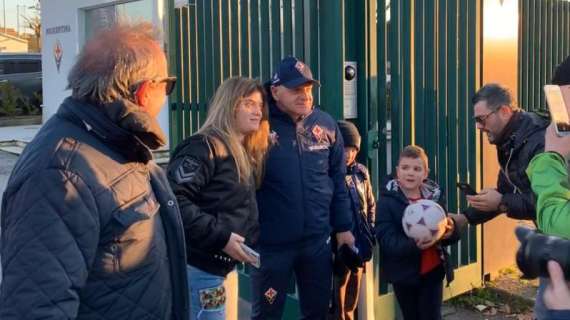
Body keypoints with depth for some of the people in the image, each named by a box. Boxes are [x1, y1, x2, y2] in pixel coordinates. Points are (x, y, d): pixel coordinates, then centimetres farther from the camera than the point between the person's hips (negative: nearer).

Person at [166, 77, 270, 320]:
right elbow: (174, 200, -25)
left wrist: (251, 239, 3)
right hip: (199, 268, -9)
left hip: (220, 266, 9)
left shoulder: (245, 154, 16)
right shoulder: (204, 147, -13)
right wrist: (220, 236, -25)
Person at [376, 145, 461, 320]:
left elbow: (448, 234, 5)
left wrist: (450, 231, -20)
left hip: (433, 270, 2)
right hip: (404, 272, -2)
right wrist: (413, 245, -38)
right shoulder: (387, 200, -12)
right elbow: (386, 240, -20)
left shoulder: (435, 195, 1)